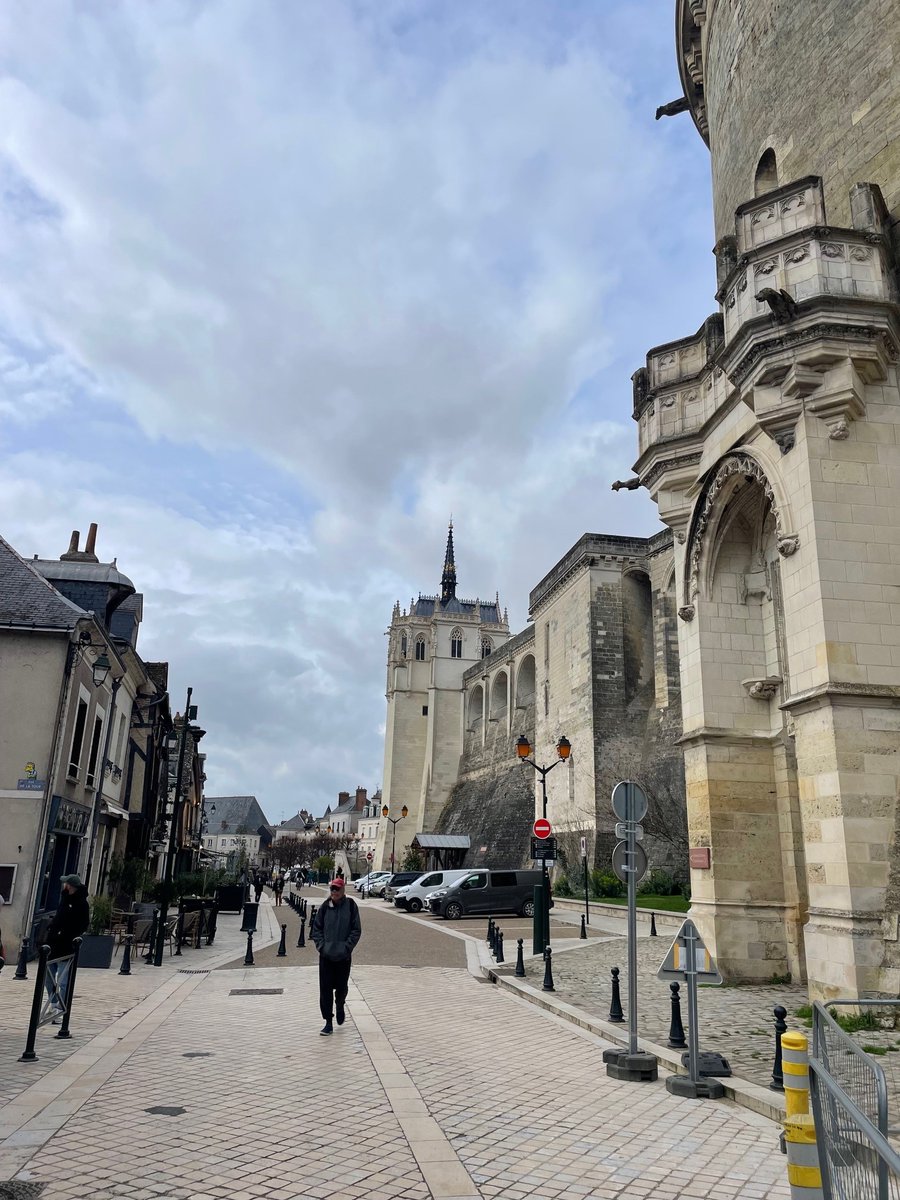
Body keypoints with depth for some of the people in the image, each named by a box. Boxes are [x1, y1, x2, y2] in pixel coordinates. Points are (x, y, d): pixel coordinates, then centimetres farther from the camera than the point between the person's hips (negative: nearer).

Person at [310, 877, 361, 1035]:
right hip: (326, 955, 1)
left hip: (344, 956, -1)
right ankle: (328, 1022, 11)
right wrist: (321, 945, -7)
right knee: (325, 988, 0)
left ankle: (339, 1007, 42)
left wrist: (346, 946, -12)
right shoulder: (324, 907, -2)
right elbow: (316, 929, 5)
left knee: (341, 986, 11)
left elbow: (356, 930, -4)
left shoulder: (350, 905, -6)